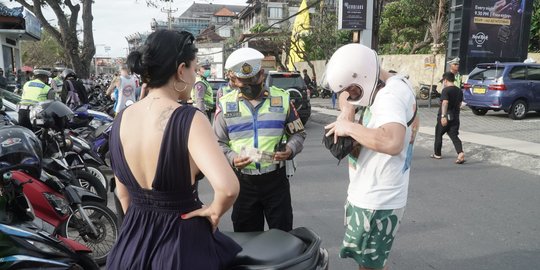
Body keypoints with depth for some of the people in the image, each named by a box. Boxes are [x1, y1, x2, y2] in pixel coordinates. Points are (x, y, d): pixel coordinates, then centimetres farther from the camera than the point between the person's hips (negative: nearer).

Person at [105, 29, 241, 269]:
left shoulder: (121, 119, -3)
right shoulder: (189, 119, -22)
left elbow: (123, 193, 8)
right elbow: (227, 187, -36)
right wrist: (214, 212, -16)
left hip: (132, 241, 6)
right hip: (182, 241, -5)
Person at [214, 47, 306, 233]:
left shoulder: (282, 98, 1)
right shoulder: (226, 104, 0)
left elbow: (298, 133, 8)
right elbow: (218, 142, 4)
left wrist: (290, 150, -12)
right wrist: (232, 158, -15)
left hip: (276, 178, 0)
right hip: (243, 181, 1)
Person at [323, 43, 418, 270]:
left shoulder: (389, 97, -24)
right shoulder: (396, 85, 8)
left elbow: (392, 143, -43)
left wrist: (349, 126, -30)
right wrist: (347, 113, -7)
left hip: (377, 201, -10)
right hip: (372, 195, 10)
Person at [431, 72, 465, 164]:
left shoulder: (446, 90, -13)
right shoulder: (459, 91, 11)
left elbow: (445, 103, -25)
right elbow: (459, 104, 20)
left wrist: (443, 116, -32)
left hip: (445, 117, -6)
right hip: (455, 117, 6)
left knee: (438, 135, 11)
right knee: (454, 136, 1)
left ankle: (437, 154, 23)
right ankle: (460, 153, -19)